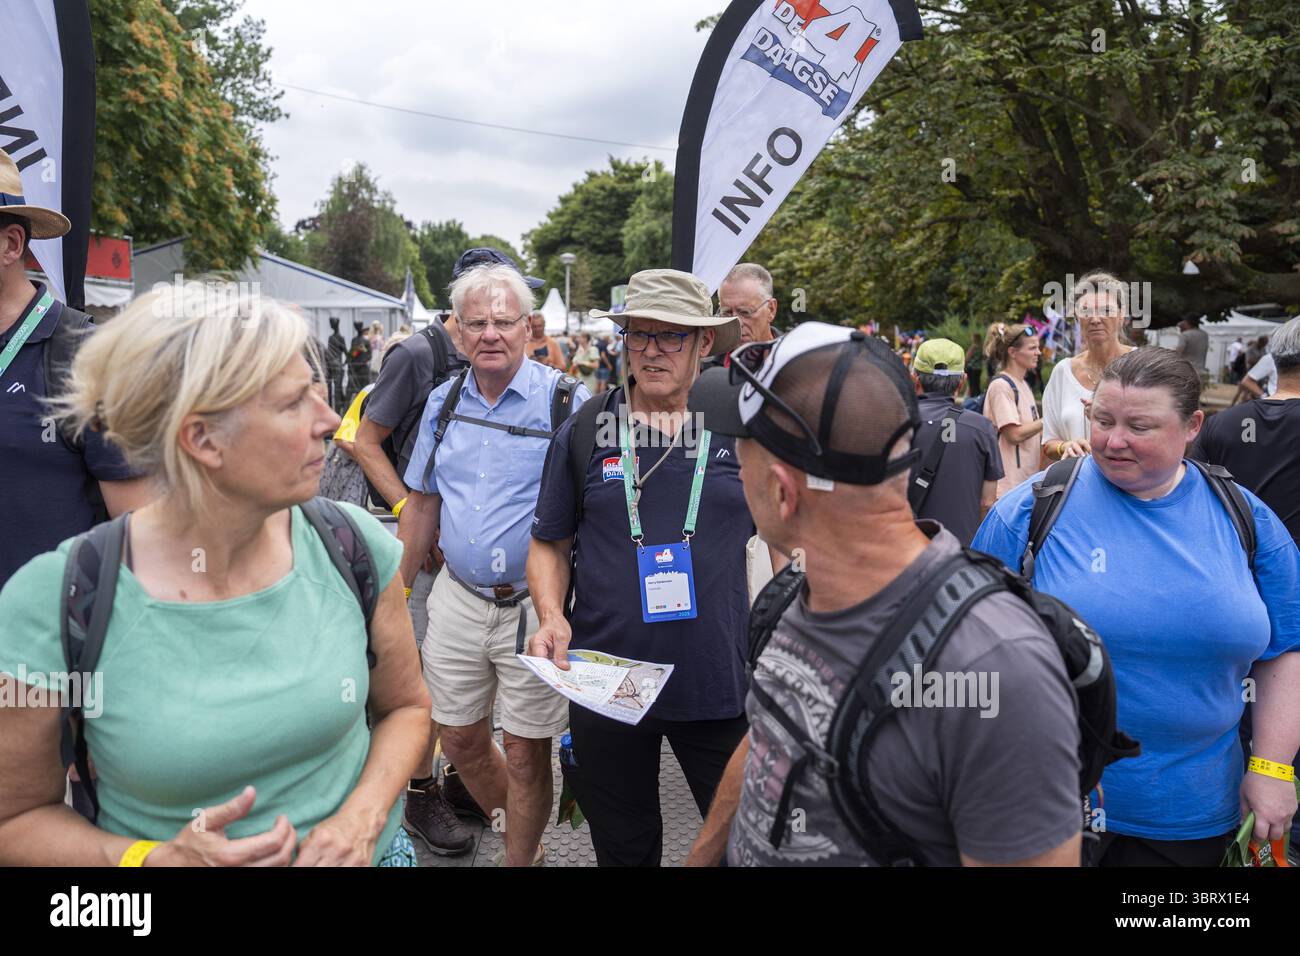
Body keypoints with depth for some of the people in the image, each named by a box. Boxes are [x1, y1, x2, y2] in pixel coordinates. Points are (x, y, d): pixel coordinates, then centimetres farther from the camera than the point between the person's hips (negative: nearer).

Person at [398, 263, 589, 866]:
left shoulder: (564, 399, -10)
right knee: (459, 740, 16)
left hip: (533, 606, -5)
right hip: (457, 600, 5)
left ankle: (521, 856, 30)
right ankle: (513, 827, 43)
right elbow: (422, 504, 13)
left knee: (525, 754, 5)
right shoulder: (443, 402, 6)